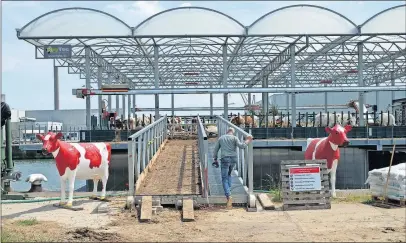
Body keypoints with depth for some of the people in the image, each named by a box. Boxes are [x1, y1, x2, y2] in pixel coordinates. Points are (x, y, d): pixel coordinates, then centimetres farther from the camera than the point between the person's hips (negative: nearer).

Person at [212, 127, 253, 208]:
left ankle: (229, 196, -22)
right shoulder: (234, 138, 5)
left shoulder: (221, 138, 12)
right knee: (228, 174, 30)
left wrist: (215, 159, 23)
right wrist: (247, 141, 3)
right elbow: (241, 146, -11)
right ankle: (228, 191, 26)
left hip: (225, 159, -2)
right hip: (233, 159, 2)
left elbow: (216, 149, 14)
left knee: (224, 179, -3)